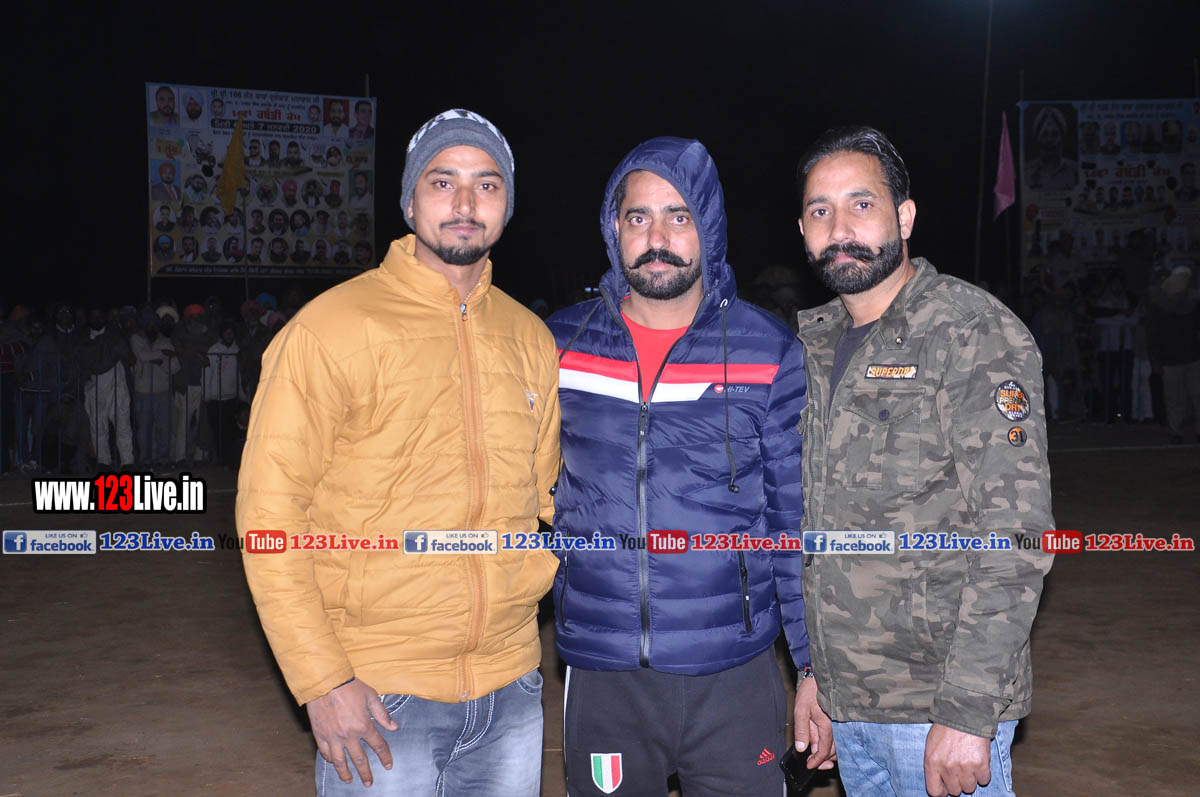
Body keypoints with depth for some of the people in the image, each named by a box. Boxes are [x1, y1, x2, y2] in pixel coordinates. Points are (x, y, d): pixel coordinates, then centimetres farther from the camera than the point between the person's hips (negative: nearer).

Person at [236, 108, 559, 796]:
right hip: (380, 699, -4)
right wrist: (322, 681, -14)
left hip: (511, 688, 5)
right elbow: (269, 513, -10)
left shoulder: (530, 338, 6)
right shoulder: (333, 328, -9)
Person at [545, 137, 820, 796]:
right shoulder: (560, 344, 2)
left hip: (735, 675, -1)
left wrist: (817, 666, 0)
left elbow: (799, 519, 0)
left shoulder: (771, 353, -2)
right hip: (600, 677, 2)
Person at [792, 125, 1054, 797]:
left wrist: (969, 713, -22)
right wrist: (813, 675, 13)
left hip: (943, 705, -6)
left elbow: (1012, 537, -18)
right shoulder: (817, 343, 9)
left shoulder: (975, 333, -12)